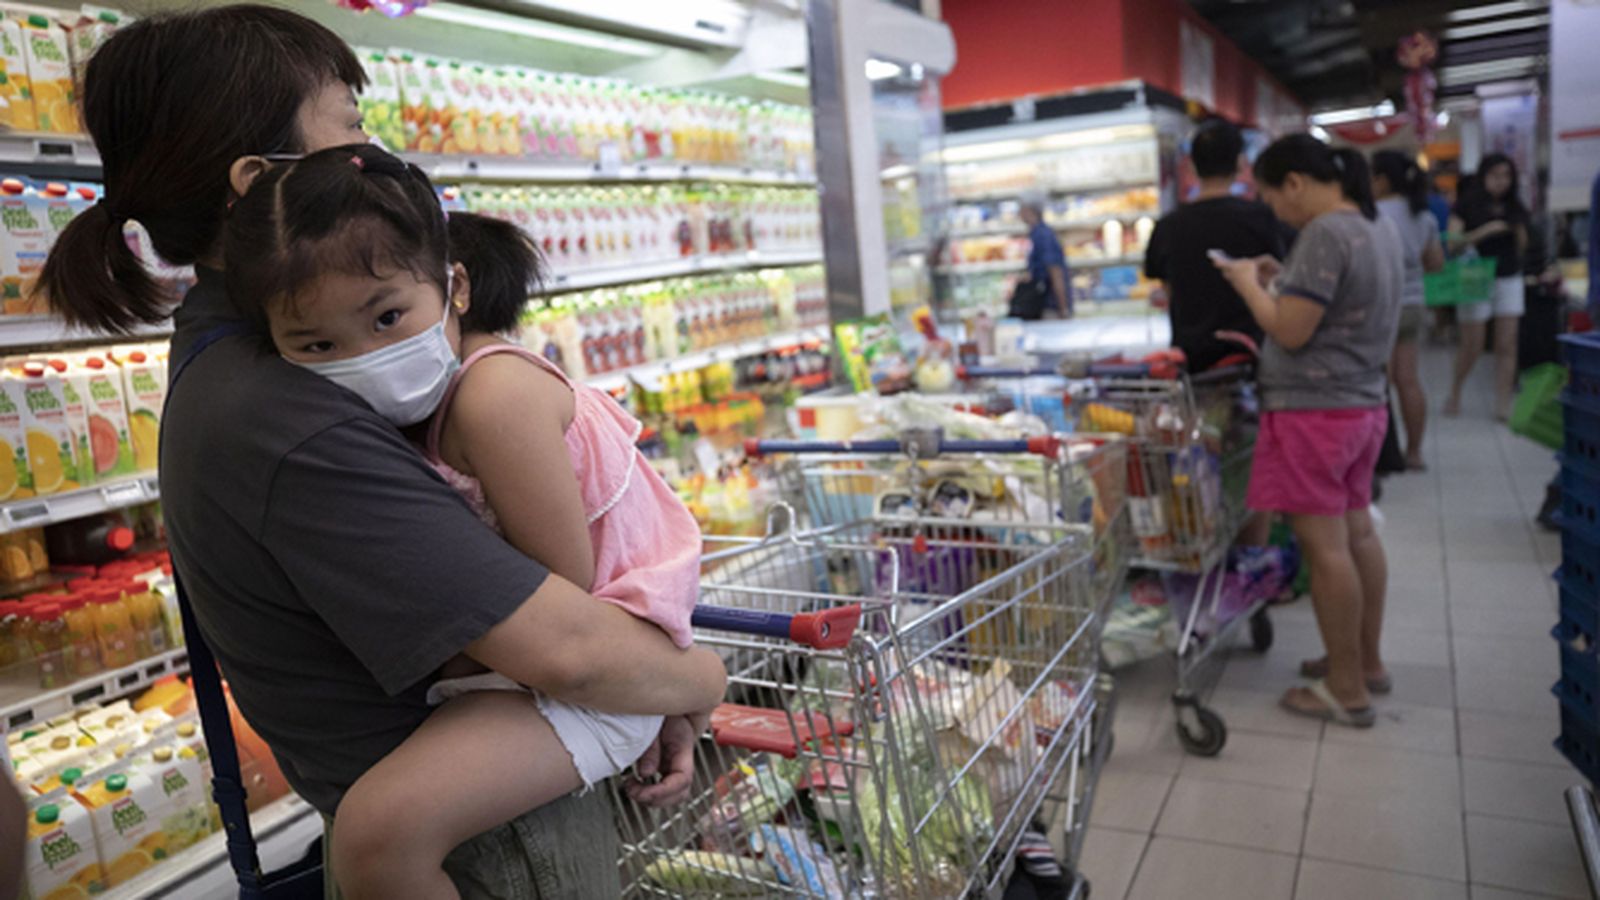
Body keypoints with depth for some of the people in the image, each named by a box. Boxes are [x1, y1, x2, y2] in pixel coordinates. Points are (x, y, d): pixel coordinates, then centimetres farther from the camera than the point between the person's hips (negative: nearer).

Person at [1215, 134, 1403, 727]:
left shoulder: (1324, 234, -18)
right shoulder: (1375, 234, 14)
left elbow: (1291, 332, -20)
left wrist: (1249, 283, -5)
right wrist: (1284, 282, 13)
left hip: (1314, 411, -10)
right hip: (1364, 405, 10)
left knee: (1324, 545, -3)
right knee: (1357, 532, 17)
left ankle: (1347, 691, 5)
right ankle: (1367, 661, 31)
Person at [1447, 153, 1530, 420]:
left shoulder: (1515, 207, 9)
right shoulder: (1467, 204, -3)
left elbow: (1521, 247, 13)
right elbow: (1453, 242, -11)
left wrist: (1519, 226, -6)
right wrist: (1486, 231, -22)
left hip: (1509, 279, 4)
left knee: (1507, 344, -2)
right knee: (1472, 345, 0)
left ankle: (1503, 405, 0)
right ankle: (1455, 392, 24)